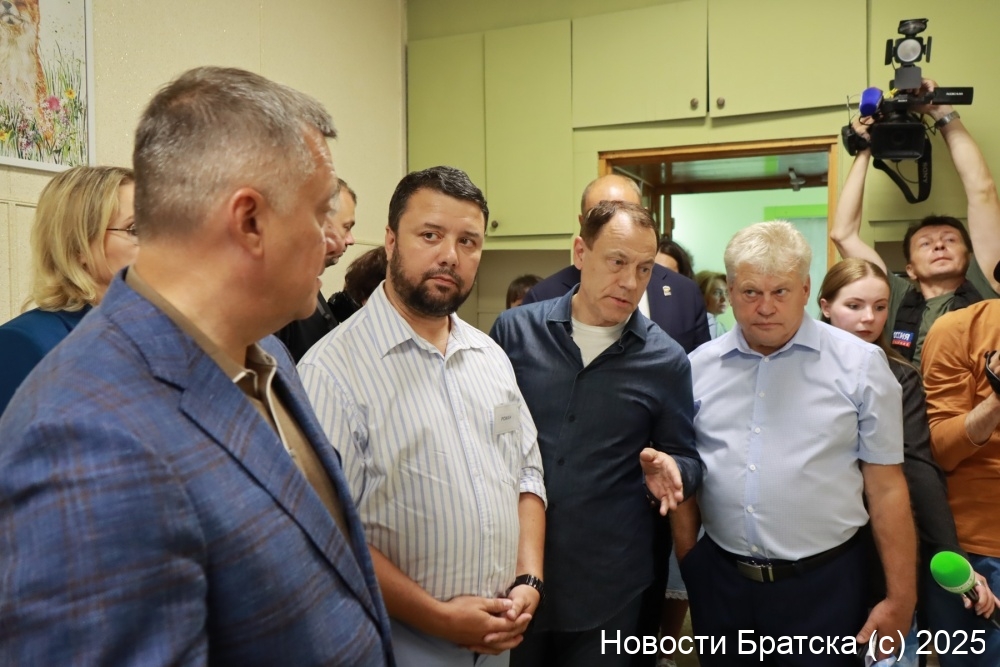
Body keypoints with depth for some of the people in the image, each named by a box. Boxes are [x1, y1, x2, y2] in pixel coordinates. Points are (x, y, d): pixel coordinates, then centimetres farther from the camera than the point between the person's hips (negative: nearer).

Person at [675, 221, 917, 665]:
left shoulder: (860, 364, -6)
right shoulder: (699, 367, 1)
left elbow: (886, 486, -4)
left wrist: (900, 598, -4)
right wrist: (689, 566, 8)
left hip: (824, 583, -2)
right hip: (720, 579, 3)